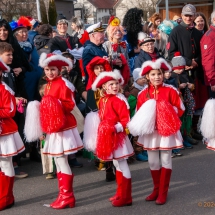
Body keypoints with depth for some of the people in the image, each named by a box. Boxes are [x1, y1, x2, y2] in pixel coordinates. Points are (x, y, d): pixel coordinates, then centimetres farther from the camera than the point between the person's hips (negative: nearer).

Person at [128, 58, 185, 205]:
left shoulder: (170, 91, -6)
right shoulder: (143, 94, 0)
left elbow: (180, 109, -5)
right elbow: (138, 113, 4)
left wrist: (168, 114, -19)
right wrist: (143, 123, -14)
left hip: (167, 130, -3)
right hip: (150, 131, 3)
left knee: (166, 160, 4)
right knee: (152, 161, 11)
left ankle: (163, 192, 13)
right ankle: (156, 189, 27)